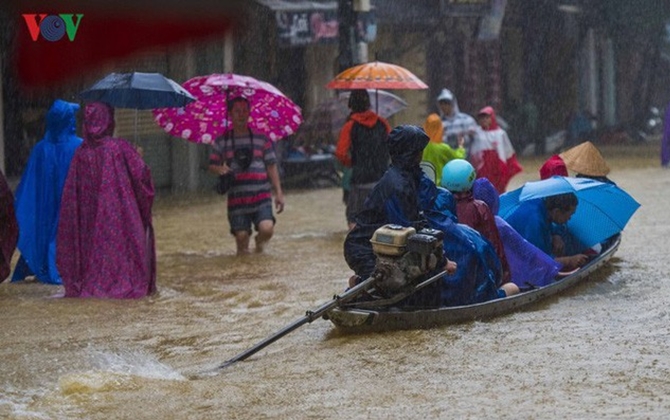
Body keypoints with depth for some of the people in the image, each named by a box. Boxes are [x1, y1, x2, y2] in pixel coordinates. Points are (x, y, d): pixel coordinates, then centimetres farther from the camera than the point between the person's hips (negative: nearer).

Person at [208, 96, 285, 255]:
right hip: (237, 199, 1)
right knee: (241, 236, -3)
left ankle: (259, 241, 14)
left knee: (267, 229, -20)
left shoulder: (261, 138, 6)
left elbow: (271, 167, 9)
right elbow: (212, 165, 12)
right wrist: (220, 169, -12)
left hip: (261, 196, -1)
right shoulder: (222, 141, 7)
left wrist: (278, 192, 3)